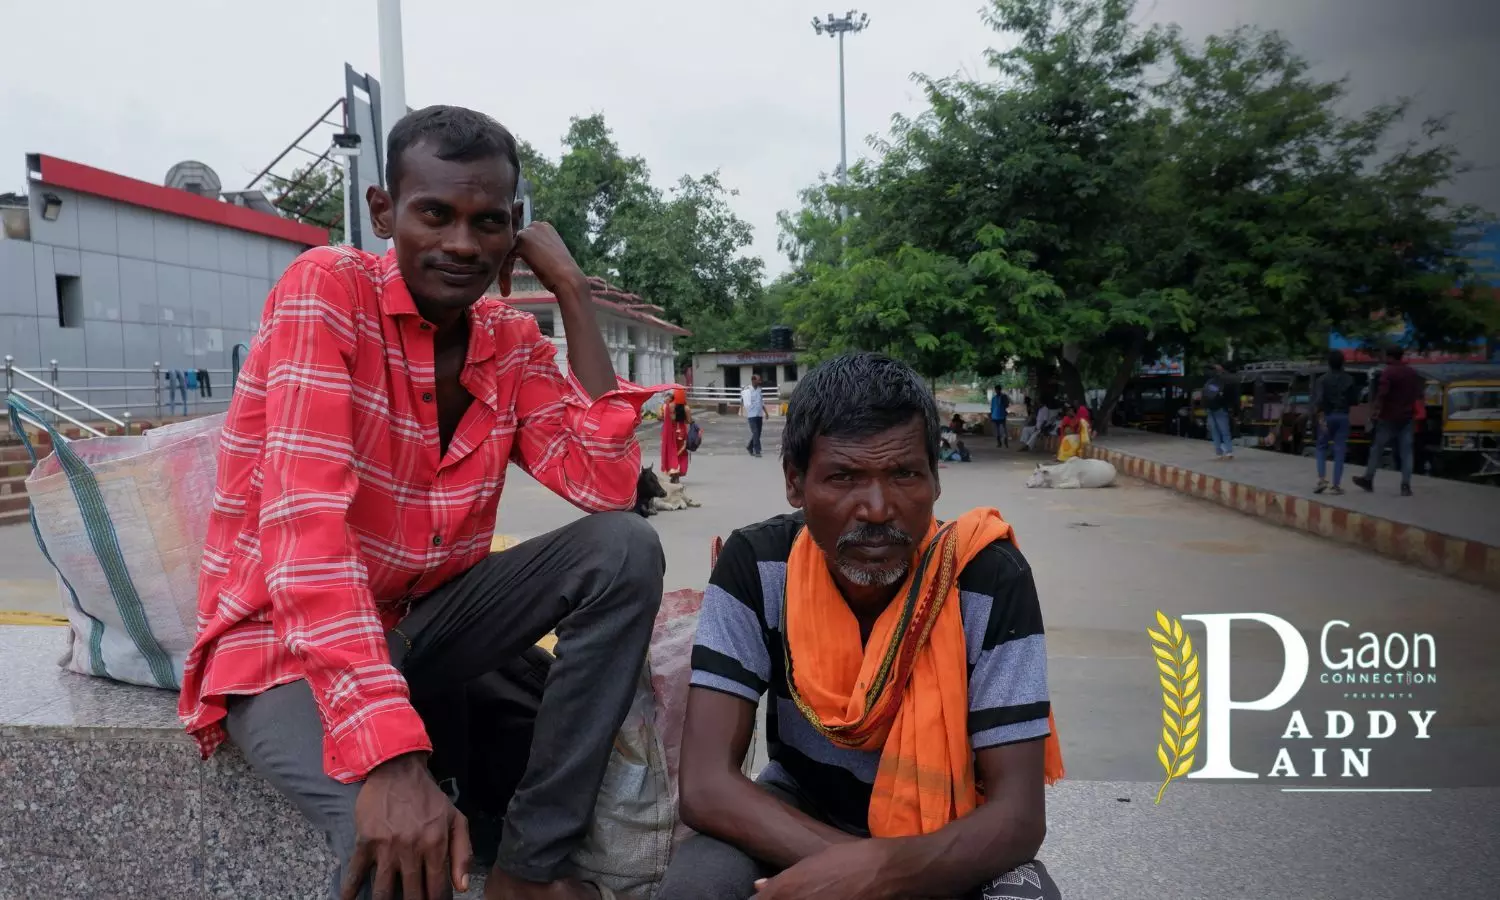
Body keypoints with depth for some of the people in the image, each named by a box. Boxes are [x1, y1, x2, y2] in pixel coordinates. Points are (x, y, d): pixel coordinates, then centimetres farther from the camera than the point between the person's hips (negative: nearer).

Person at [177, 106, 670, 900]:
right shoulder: (327, 289, -17)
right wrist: (390, 752, -40)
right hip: (285, 642, -6)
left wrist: (572, 293, -14)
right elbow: (306, 524, -30)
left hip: (423, 621, 6)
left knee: (625, 549, -17)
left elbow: (606, 485, -13)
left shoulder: (513, 343, 0)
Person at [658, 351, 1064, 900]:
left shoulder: (992, 580, -23)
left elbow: (1019, 815, -22)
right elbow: (706, 786, -24)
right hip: (800, 811, 1)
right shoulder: (755, 566, -21)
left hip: (948, 833, 0)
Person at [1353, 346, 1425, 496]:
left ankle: (1368, 480, 16)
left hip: (1389, 417, -5)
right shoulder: (1413, 373, 11)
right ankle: (1406, 486, -5)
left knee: (1377, 448, 7)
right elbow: (1420, 394, 15)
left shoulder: (1388, 372, -11)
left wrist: (1377, 409, -9)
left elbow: (1382, 393, -20)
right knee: (1406, 452, 2)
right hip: (1408, 417, 6)